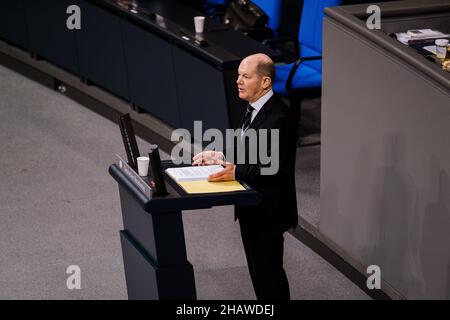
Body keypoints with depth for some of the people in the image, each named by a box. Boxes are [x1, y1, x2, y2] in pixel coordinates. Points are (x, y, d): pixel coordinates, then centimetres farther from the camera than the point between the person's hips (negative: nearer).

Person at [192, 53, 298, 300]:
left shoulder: (280, 117, -23)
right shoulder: (254, 109, 7)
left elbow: (278, 168, -27)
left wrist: (236, 172, -33)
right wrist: (221, 157, -2)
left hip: (267, 210, -10)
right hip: (251, 206, 10)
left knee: (268, 271, 1)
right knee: (258, 270, 20)